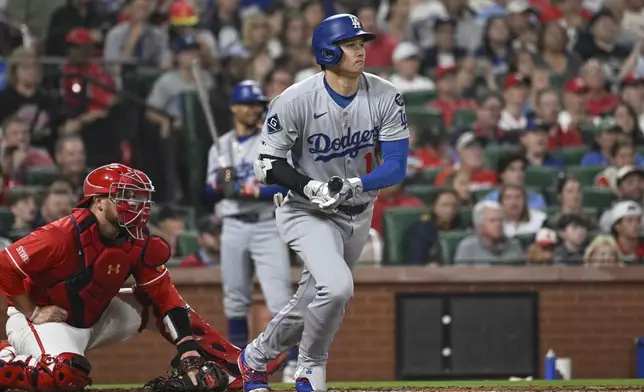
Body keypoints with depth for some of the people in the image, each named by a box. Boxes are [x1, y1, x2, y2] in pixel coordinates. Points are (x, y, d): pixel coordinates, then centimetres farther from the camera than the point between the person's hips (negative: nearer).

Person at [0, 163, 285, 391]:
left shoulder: (139, 243, -8)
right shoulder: (66, 235, -27)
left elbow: (166, 298, -8)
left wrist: (190, 355, -17)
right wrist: (33, 313, -20)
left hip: (93, 319, 7)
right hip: (44, 318, -7)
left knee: (157, 305, -1)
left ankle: (233, 367, 1)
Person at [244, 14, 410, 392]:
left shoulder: (386, 97, -13)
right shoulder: (296, 101, -20)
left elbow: (396, 165, -13)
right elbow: (268, 165, -14)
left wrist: (353, 186, -30)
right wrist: (312, 188, -29)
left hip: (358, 215, 5)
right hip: (308, 214, -5)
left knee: (313, 302, 15)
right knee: (337, 287, -27)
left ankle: (255, 357, 41)